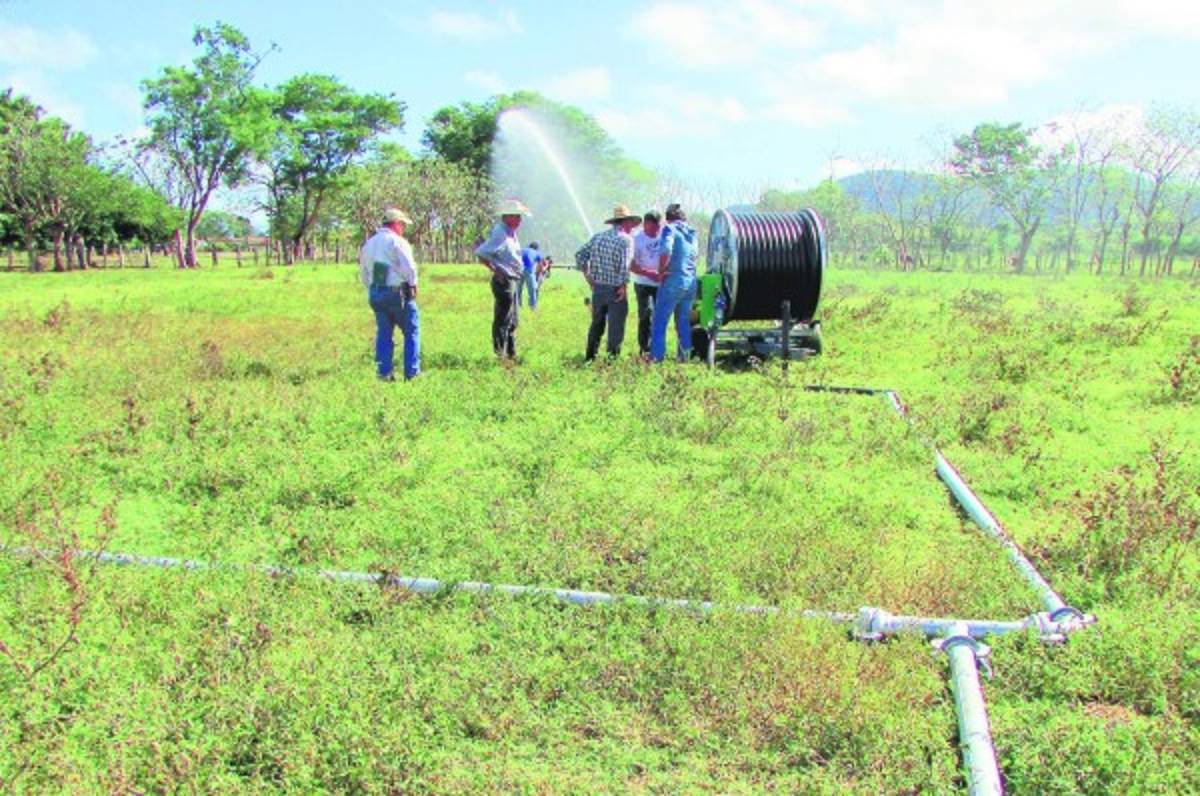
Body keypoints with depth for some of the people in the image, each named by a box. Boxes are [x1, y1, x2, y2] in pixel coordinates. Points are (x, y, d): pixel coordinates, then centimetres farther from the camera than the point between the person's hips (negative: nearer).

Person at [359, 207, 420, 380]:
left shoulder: (368, 244, 16)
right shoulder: (397, 241, -9)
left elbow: (363, 273, 18)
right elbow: (409, 268, -15)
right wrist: (413, 286, -1)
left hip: (375, 293, 7)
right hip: (397, 292, -7)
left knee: (383, 333, 11)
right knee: (412, 331, 3)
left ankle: (384, 372, 7)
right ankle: (412, 372, 1)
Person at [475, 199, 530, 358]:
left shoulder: (511, 233, 12)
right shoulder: (500, 234, -17)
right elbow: (481, 253, -24)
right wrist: (496, 271, -20)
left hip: (512, 281, 10)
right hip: (504, 281, -10)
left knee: (512, 321, 17)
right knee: (502, 320, -4)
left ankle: (511, 354, 26)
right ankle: (500, 355, 2)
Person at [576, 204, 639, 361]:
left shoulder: (597, 236, 7)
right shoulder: (626, 239, -11)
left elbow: (580, 256, 6)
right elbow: (624, 265, -22)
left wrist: (588, 275, 11)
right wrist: (623, 285, -12)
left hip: (597, 288, 6)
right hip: (615, 290, -6)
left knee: (597, 324, 19)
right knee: (616, 327, 5)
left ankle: (590, 357, 27)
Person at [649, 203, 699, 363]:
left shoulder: (670, 229, -7)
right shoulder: (692, 233, 14)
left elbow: (666, 250, -24)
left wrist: (661, 270, -11)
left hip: (673, 282, -7)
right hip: (691, 282, 7)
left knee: (660, 321, -1)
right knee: (684, 322, 16)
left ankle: (656, 357, -4)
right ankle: (684, 357, 16)